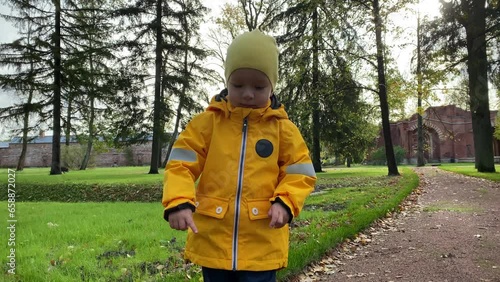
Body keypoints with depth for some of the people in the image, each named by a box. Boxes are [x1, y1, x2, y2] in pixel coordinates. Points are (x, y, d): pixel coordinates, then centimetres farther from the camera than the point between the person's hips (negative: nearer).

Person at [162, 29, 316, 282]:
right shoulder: (207, 122, -1)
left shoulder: (282, 128, -1)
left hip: (262, 244, -1)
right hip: (212, 240, 2)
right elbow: (181, 165, -5)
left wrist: (285, 201, -16)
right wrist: (178, 201, -21)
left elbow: (300, 173, 2)